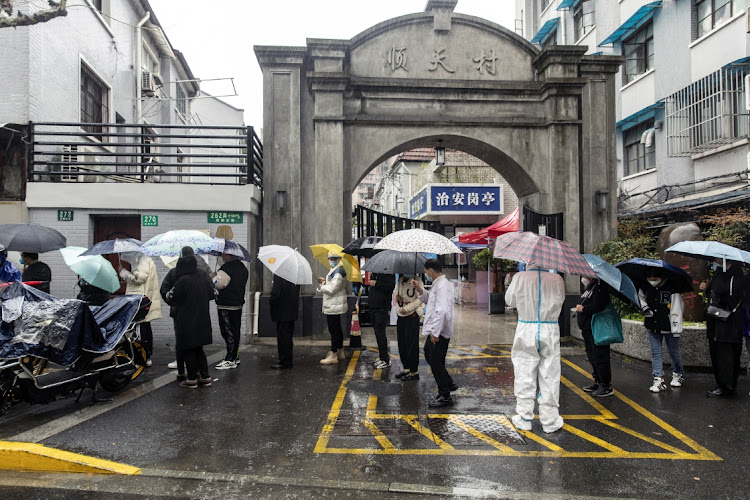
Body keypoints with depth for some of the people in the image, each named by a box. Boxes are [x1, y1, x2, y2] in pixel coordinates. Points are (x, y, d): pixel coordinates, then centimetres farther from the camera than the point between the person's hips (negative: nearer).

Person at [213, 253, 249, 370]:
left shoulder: (226, 268, -18)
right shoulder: (243, 268, 12)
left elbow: (219, 284, -18)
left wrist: (213, 277, 0)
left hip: (226, 305, -9)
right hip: (238, 303, 9)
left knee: (228, 331, -4)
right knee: (236, 330, 15)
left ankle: (230, 360, -1)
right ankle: (235, 356, 25)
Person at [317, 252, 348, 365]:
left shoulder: (338, 272, -17)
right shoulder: (333, 271, 17)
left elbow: (332, 289, -22)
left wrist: (321, 286, -6)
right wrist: (324, 282, 9)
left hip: (334, 307, -11)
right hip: (333, 306, 11)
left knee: (334, 330, -7)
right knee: (337, 329, 18)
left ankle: (333, 355, -3)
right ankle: (340, 352, 28)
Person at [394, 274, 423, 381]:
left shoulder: (417, 281, -10)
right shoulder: (400, 280, 11)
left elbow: (420, 299, -15)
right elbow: (395, 293, 21)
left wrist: (406, 308, -16)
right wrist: (397, 297, -4)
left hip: (412, 316, -7)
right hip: (401, 316, 7)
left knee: (411, 345, -2)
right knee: (401, 344, 12)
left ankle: (414, 372, 7)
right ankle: (406, 368, 26)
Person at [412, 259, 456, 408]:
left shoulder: (442, 286, -21)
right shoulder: (438, 284, 12)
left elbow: (442, 311, -29)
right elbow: (430, 300, 27)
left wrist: (434, 332, -25)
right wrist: (419, 289, 13)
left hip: (439, 333, -11)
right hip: (435, 330, 11)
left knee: (436, 362, -1)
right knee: (428, 354, 23)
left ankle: (445, 396, 12)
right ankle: (449, 383, 34)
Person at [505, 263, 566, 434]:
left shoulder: (520, 277, -7)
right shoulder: (556, 279, -2)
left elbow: (510, 300, 5)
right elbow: (560, 300, 12)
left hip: (526, 332, -1)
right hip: (550, 332, 1)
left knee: (524, 377, 7)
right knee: (549, 378, 8)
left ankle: (524, 419, 15)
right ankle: (550, 421, 17)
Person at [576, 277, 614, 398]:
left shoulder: (600, 288, -15)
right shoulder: (588, 288, 18)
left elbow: (597, 307, -26)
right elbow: (583, 304, 25)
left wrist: (583, 309, -14)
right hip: (587, 329, 11)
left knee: (600, 358, -7)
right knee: (592, 357, 17)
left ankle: (606, 386, -1)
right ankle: (598, 382, 27)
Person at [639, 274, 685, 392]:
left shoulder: (672, 289, -16)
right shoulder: (646, 287, -1)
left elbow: (677, 309, -15)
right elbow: (640, 297, 22)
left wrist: (676, 329, -16)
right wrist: (644, 308, 2)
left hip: (669, 328, -4)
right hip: (653, 327, 4)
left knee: (673, 352, 10)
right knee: (656, 353, 4)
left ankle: (678, 375, 33)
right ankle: (658, 379, 7)